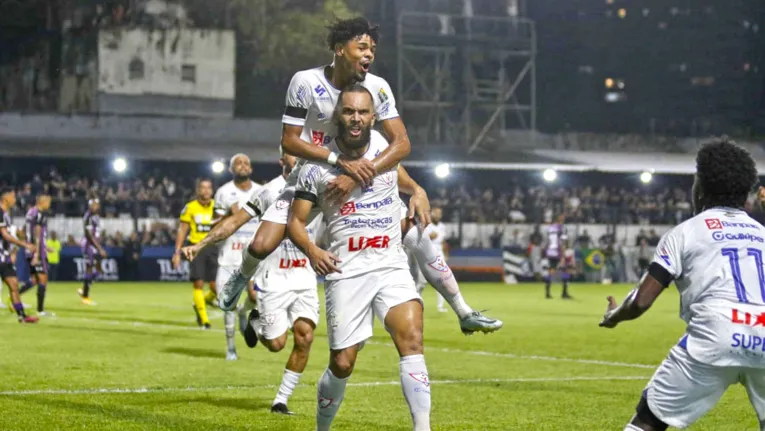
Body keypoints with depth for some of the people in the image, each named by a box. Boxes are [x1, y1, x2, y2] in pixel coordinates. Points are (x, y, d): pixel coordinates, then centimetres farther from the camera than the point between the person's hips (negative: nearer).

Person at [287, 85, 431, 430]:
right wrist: (311, 250, -15)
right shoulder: (317, 166, -1)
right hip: (345, 272, -1)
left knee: (411, 340, -20)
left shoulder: (385, 147, 4)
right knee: (342, 363, 1)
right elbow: (295, 221, 2)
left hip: (391, 266, 1)